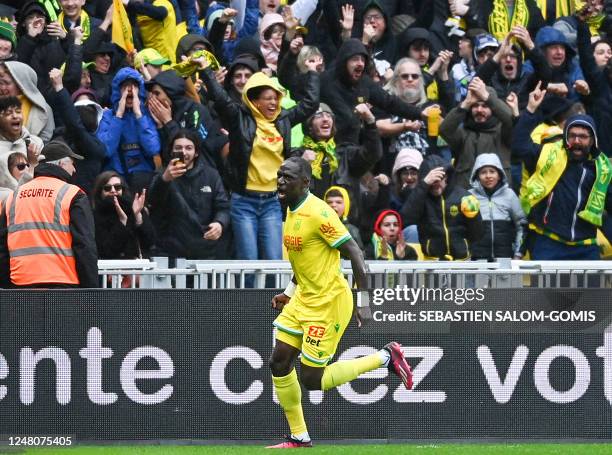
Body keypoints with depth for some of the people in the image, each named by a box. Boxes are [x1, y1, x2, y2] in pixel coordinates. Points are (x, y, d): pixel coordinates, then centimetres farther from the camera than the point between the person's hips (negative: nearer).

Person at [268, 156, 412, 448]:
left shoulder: (318, 213, -21)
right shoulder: (291, 212, 8)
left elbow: (354, 253, -20)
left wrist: (363, 302, -21)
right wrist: (289, 293, 19)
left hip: (328, 303, -9)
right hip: (303, 300, 9)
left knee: (312, 380, -5)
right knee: (279, 364, 4)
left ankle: (385, 358, 9)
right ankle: (299, 438, 15)